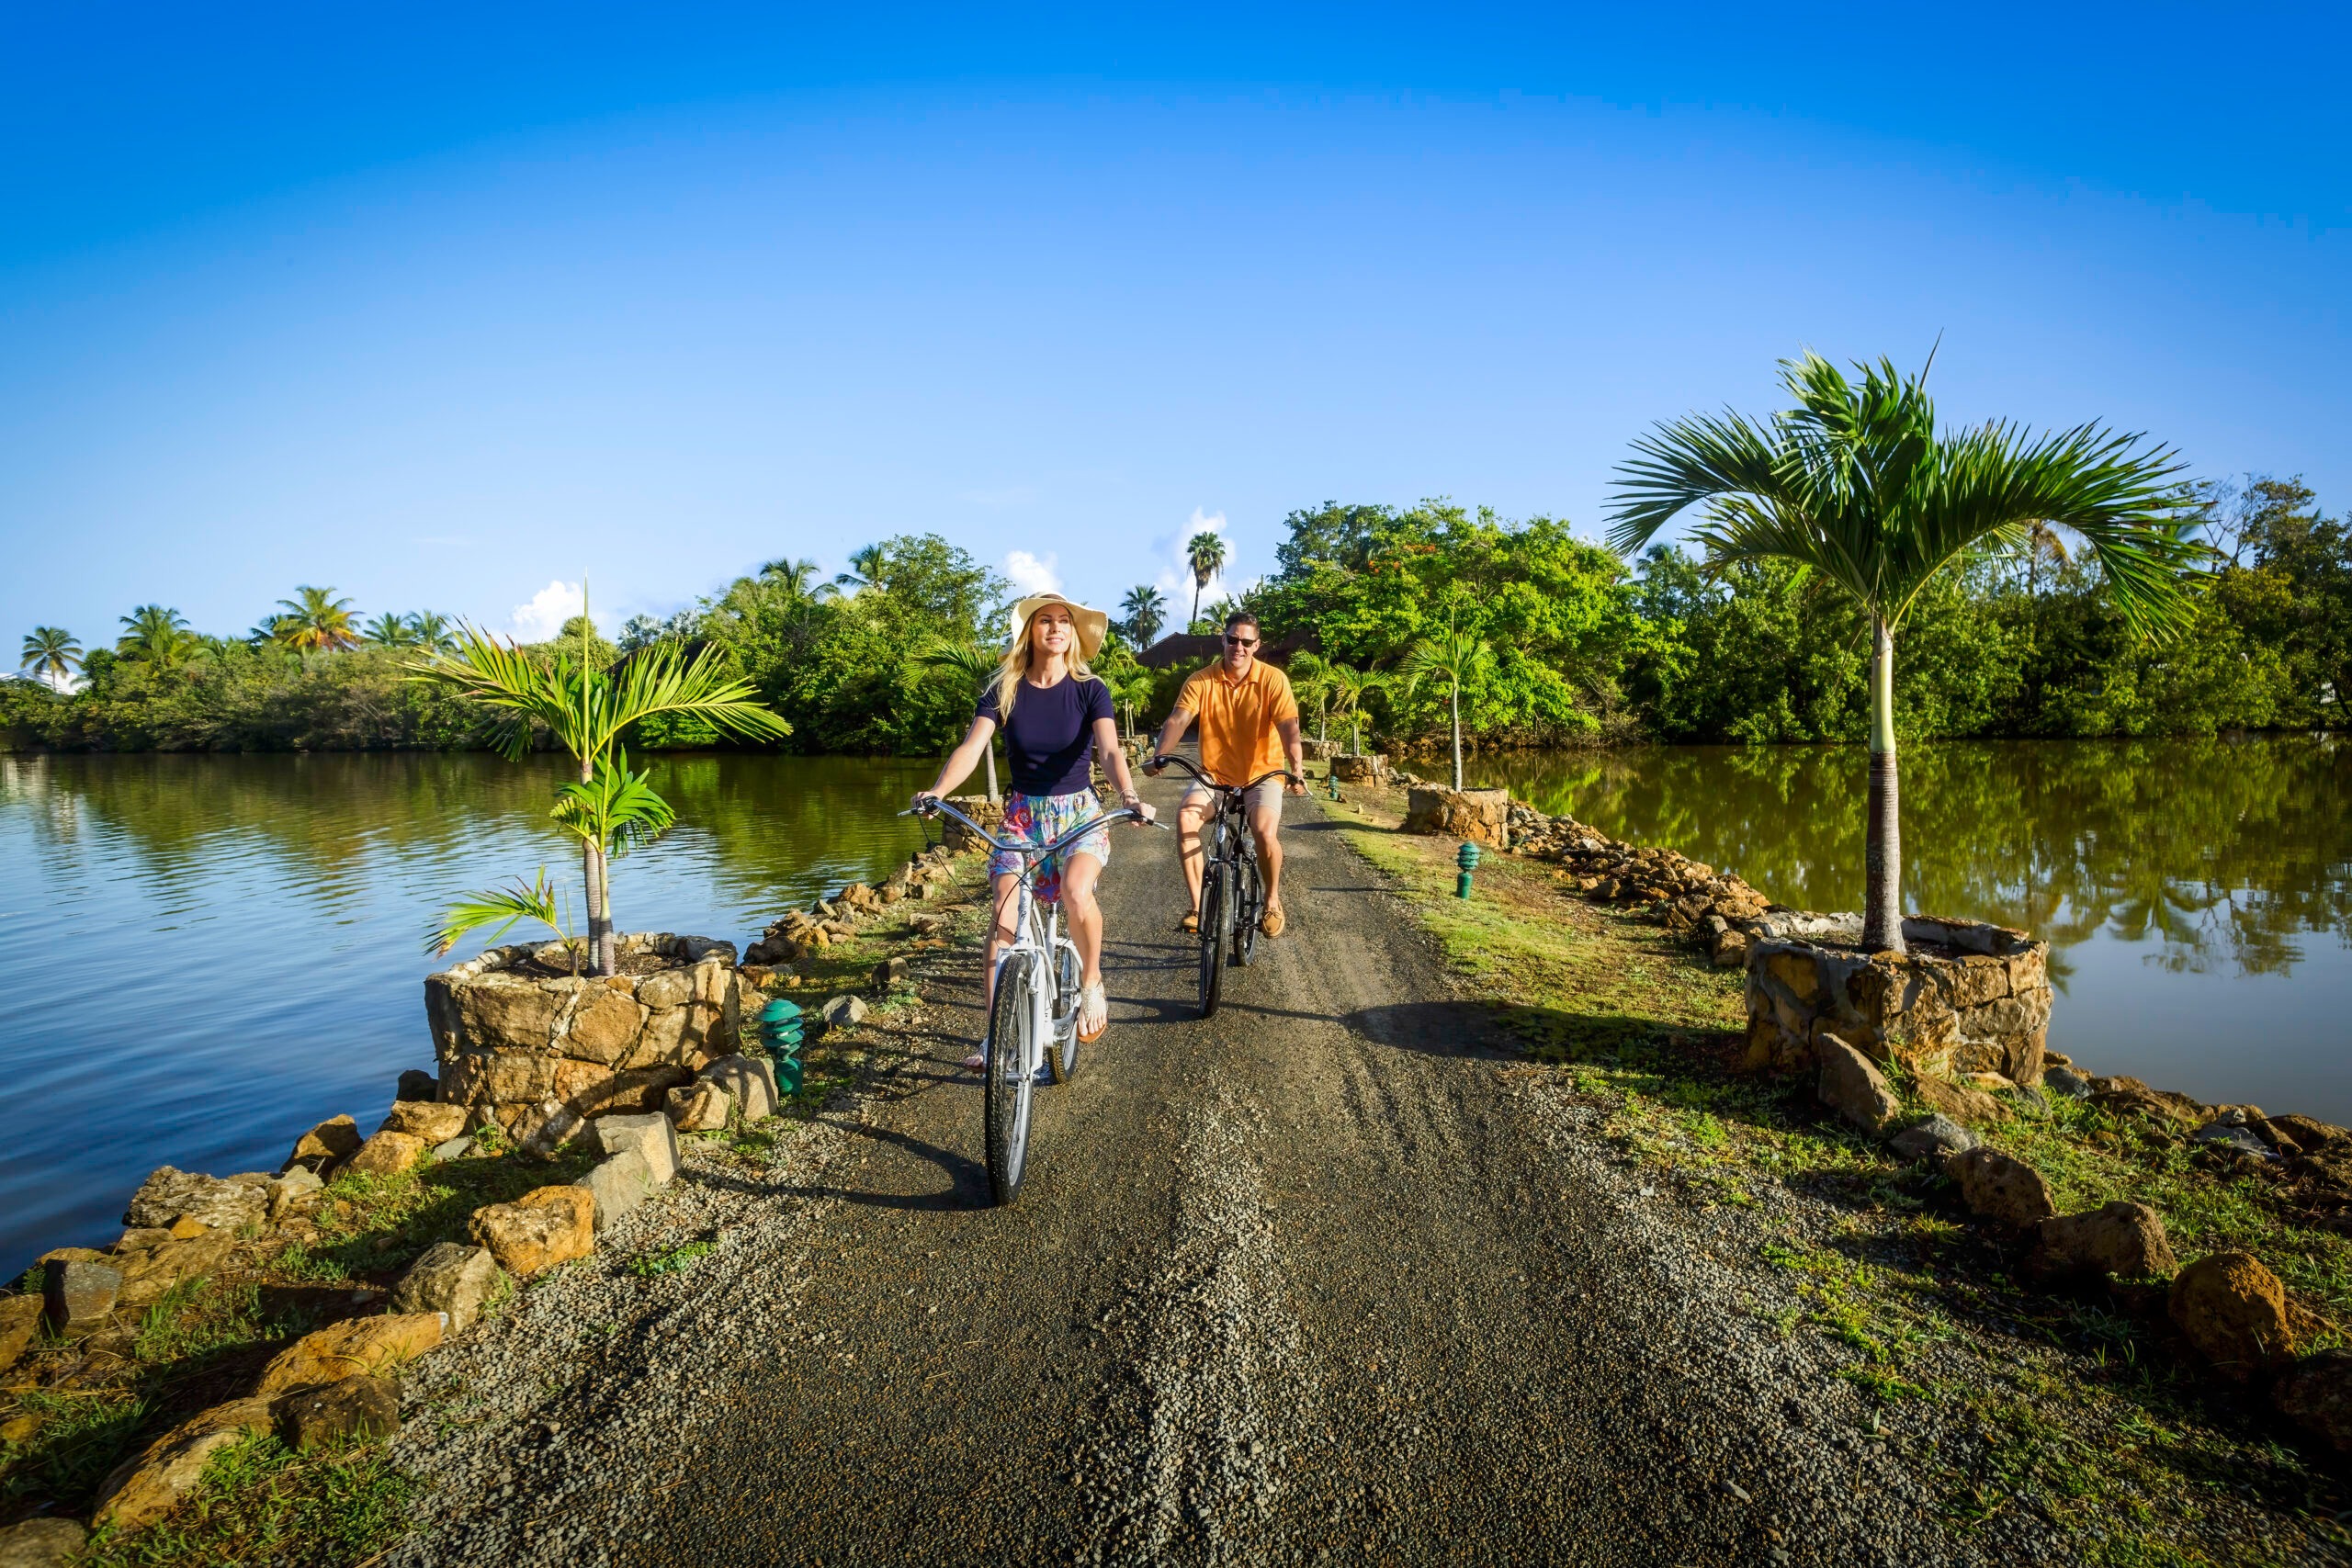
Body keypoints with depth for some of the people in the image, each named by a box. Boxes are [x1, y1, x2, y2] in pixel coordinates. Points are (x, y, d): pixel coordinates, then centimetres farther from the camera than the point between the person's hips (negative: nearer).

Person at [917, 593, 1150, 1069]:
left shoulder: (1090, 689, -7)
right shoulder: (1004, 690, -3)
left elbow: (1110, 750, -20)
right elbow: (971, 747, -15)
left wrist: (1129, 796, -41)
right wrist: (935, 792, -34)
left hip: (1080, 813, -2)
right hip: (1023, 814, 2)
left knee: (1076, 891, -31)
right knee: (1005, 913, -14)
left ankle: (1091, 981, -3)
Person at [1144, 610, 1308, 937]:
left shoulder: (1273, 680, -10)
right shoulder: (1201, 682, -6)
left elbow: (1288, 726, -20)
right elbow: (1178, 719, -17)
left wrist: (1297, 768, -36)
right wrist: (1158, 756, -34)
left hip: (1262, 773, -2)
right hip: (1214, 773, 2)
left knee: (1265, 831, -27)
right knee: (1185, 817, -25)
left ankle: (1272, 901, 3)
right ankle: (1197, 905, -14)